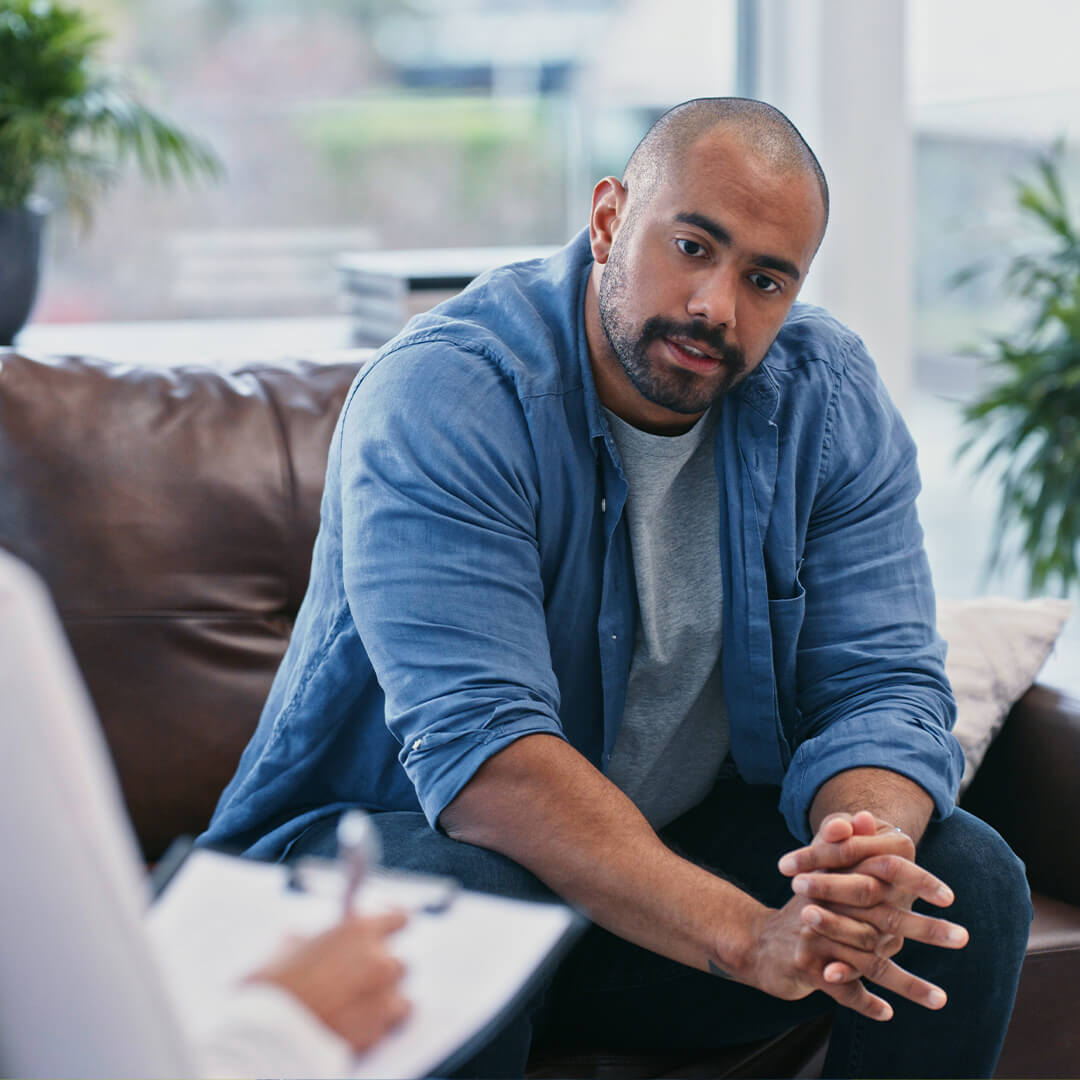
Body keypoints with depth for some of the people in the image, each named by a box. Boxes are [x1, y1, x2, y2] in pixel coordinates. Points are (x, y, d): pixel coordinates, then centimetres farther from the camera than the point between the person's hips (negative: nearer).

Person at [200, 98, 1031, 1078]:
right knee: (460, 905, -38)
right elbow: (479, 751, -33)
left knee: (969, 879, -15)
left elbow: (883, 685, -10)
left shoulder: (831, 399, -5)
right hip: (394, 839, -4)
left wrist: (867, 857, -35)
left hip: (686, 847, 5)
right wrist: (749, 936, -44)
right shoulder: (440, 397, -23)